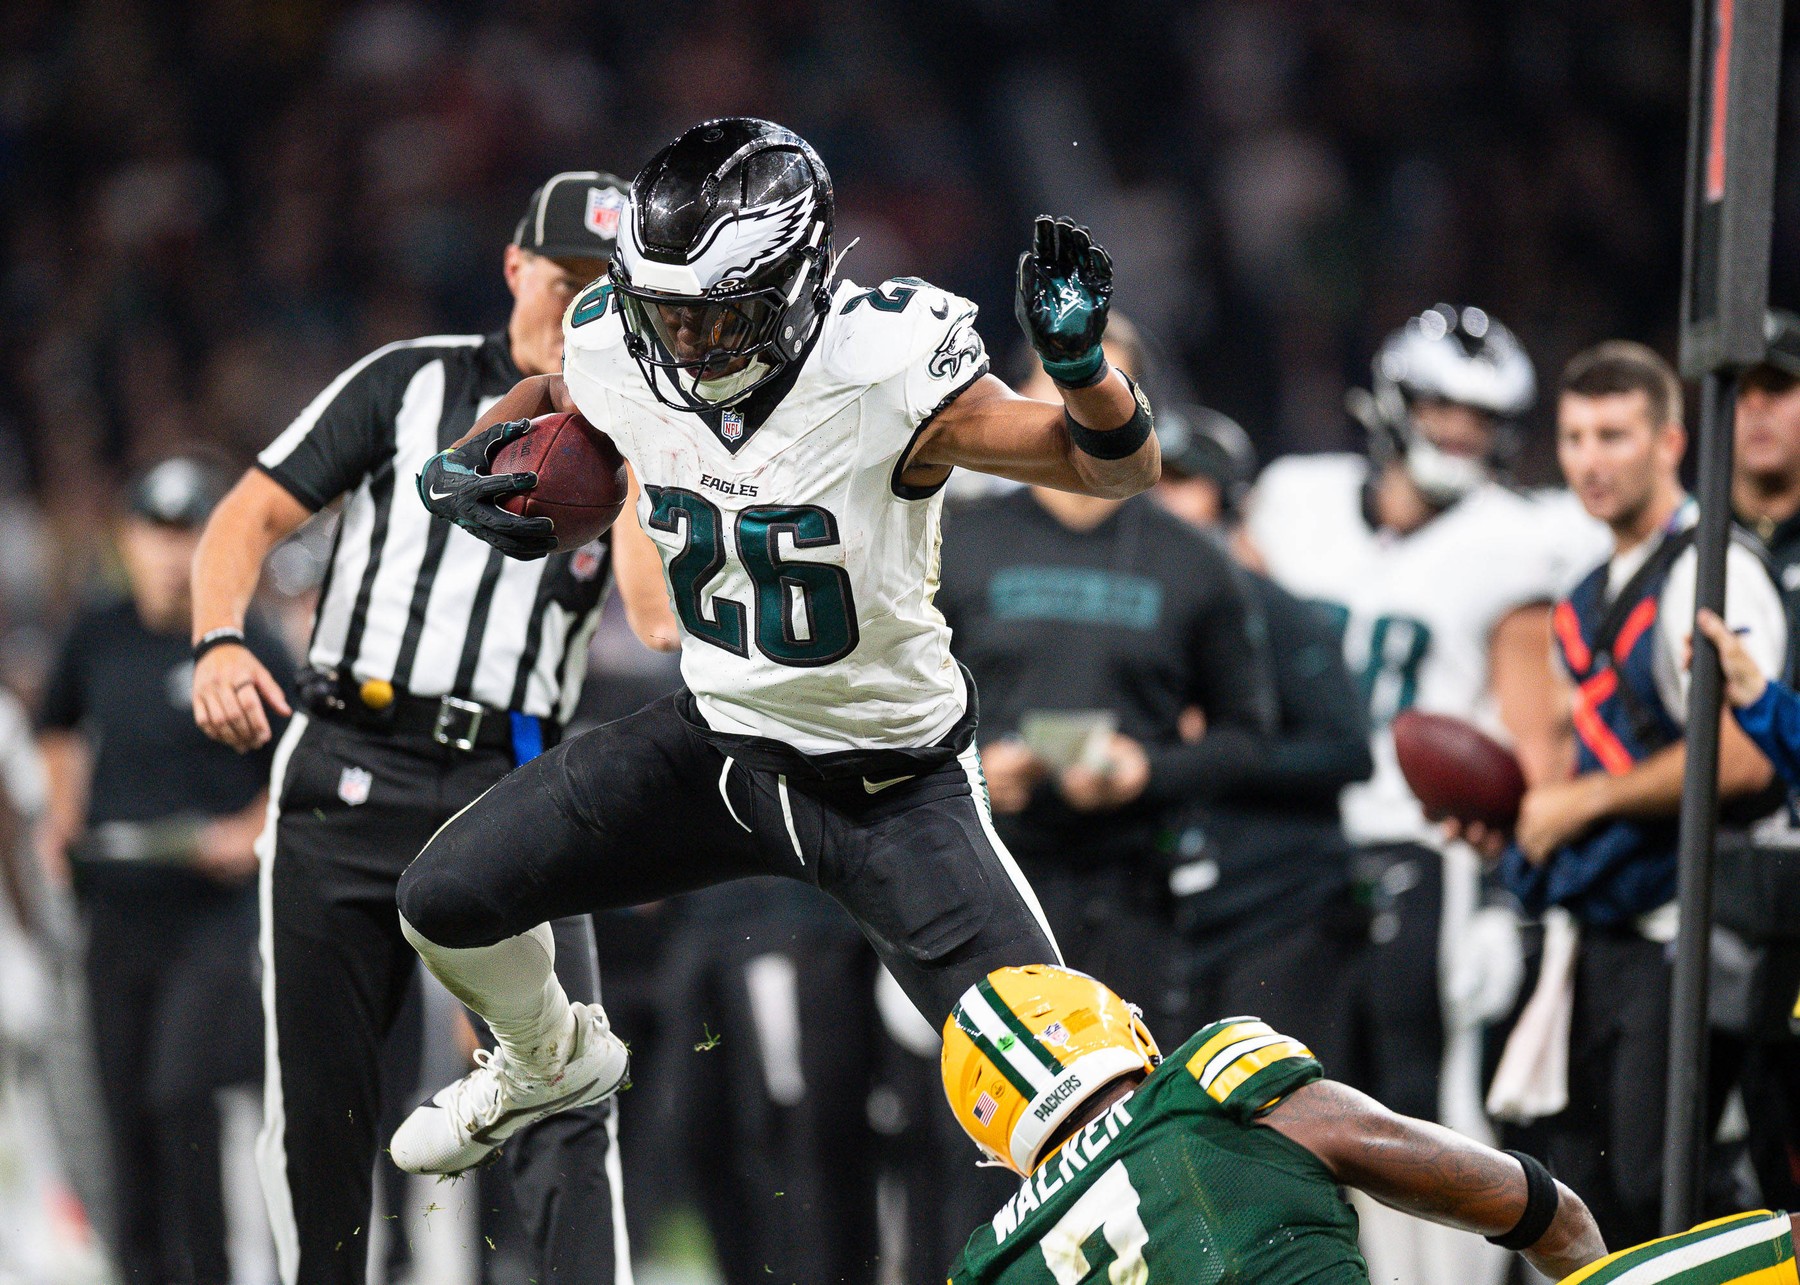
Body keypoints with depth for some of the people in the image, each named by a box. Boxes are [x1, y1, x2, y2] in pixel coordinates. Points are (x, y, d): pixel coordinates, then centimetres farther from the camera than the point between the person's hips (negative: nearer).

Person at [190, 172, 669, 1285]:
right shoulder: (413, 383, 9)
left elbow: (661, 619, -6)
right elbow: (255, 514, 5)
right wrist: (220, 639, -14)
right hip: (347, 775, 0)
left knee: (566, 1104, -13)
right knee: (320, 1107, 3)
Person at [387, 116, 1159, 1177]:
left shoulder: (884, 376, -29)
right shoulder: (623, 357, -13)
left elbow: (1124, 468, -22)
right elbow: (548, 397, 14)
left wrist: (1079, 360, -43)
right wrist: (460, 469, -7)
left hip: (891, 776, -5)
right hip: (718, 735, 5)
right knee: (447, 903, 3)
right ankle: (558, 1062, 35)